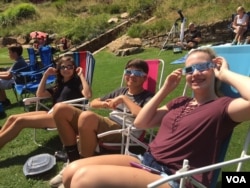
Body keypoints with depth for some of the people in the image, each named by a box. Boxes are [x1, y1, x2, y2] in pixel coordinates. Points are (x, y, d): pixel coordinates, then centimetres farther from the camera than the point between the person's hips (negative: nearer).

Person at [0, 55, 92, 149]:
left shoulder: (77, 82, 1)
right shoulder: (59, 84, 22)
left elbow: (88, 95, -21)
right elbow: (39, 94, 18)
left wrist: (81, 75, -13)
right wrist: (45, 75, 14)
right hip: (53, 112, 8)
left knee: (20, 121, -19)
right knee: (12, 118, -4)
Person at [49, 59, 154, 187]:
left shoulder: (147, 97, 4)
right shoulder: (121, 91, 22)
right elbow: (93, 103, 28)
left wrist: (124, 99, -9)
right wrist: (104, 104, 5)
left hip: (124, 133, -7)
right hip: (105, 125, 7)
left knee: (87, 116, -37)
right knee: (60, 109, -6)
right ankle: (74, 161, -4)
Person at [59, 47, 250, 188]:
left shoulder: (222, 105, -3)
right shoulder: (181, 102, 17)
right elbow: (140, 122, 15)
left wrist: (226, 74, -9)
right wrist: (165, 89, 11)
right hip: (146, 161, 8)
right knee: (72, 171, -4)